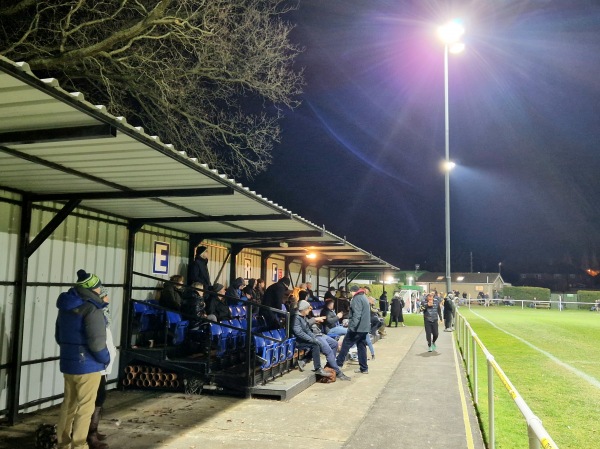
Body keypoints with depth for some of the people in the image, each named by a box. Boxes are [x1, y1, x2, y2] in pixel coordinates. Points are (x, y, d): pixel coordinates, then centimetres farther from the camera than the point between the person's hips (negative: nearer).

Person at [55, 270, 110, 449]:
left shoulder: (65, 307, 8)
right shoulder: (92, 309, -20)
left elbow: (59, 336, 18)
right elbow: (97, 342, -23)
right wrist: (106, 359, -7)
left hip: (68, 364, 8)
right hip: (87, 366, -8)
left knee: (68, 405, 19)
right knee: (85, 408, 4)